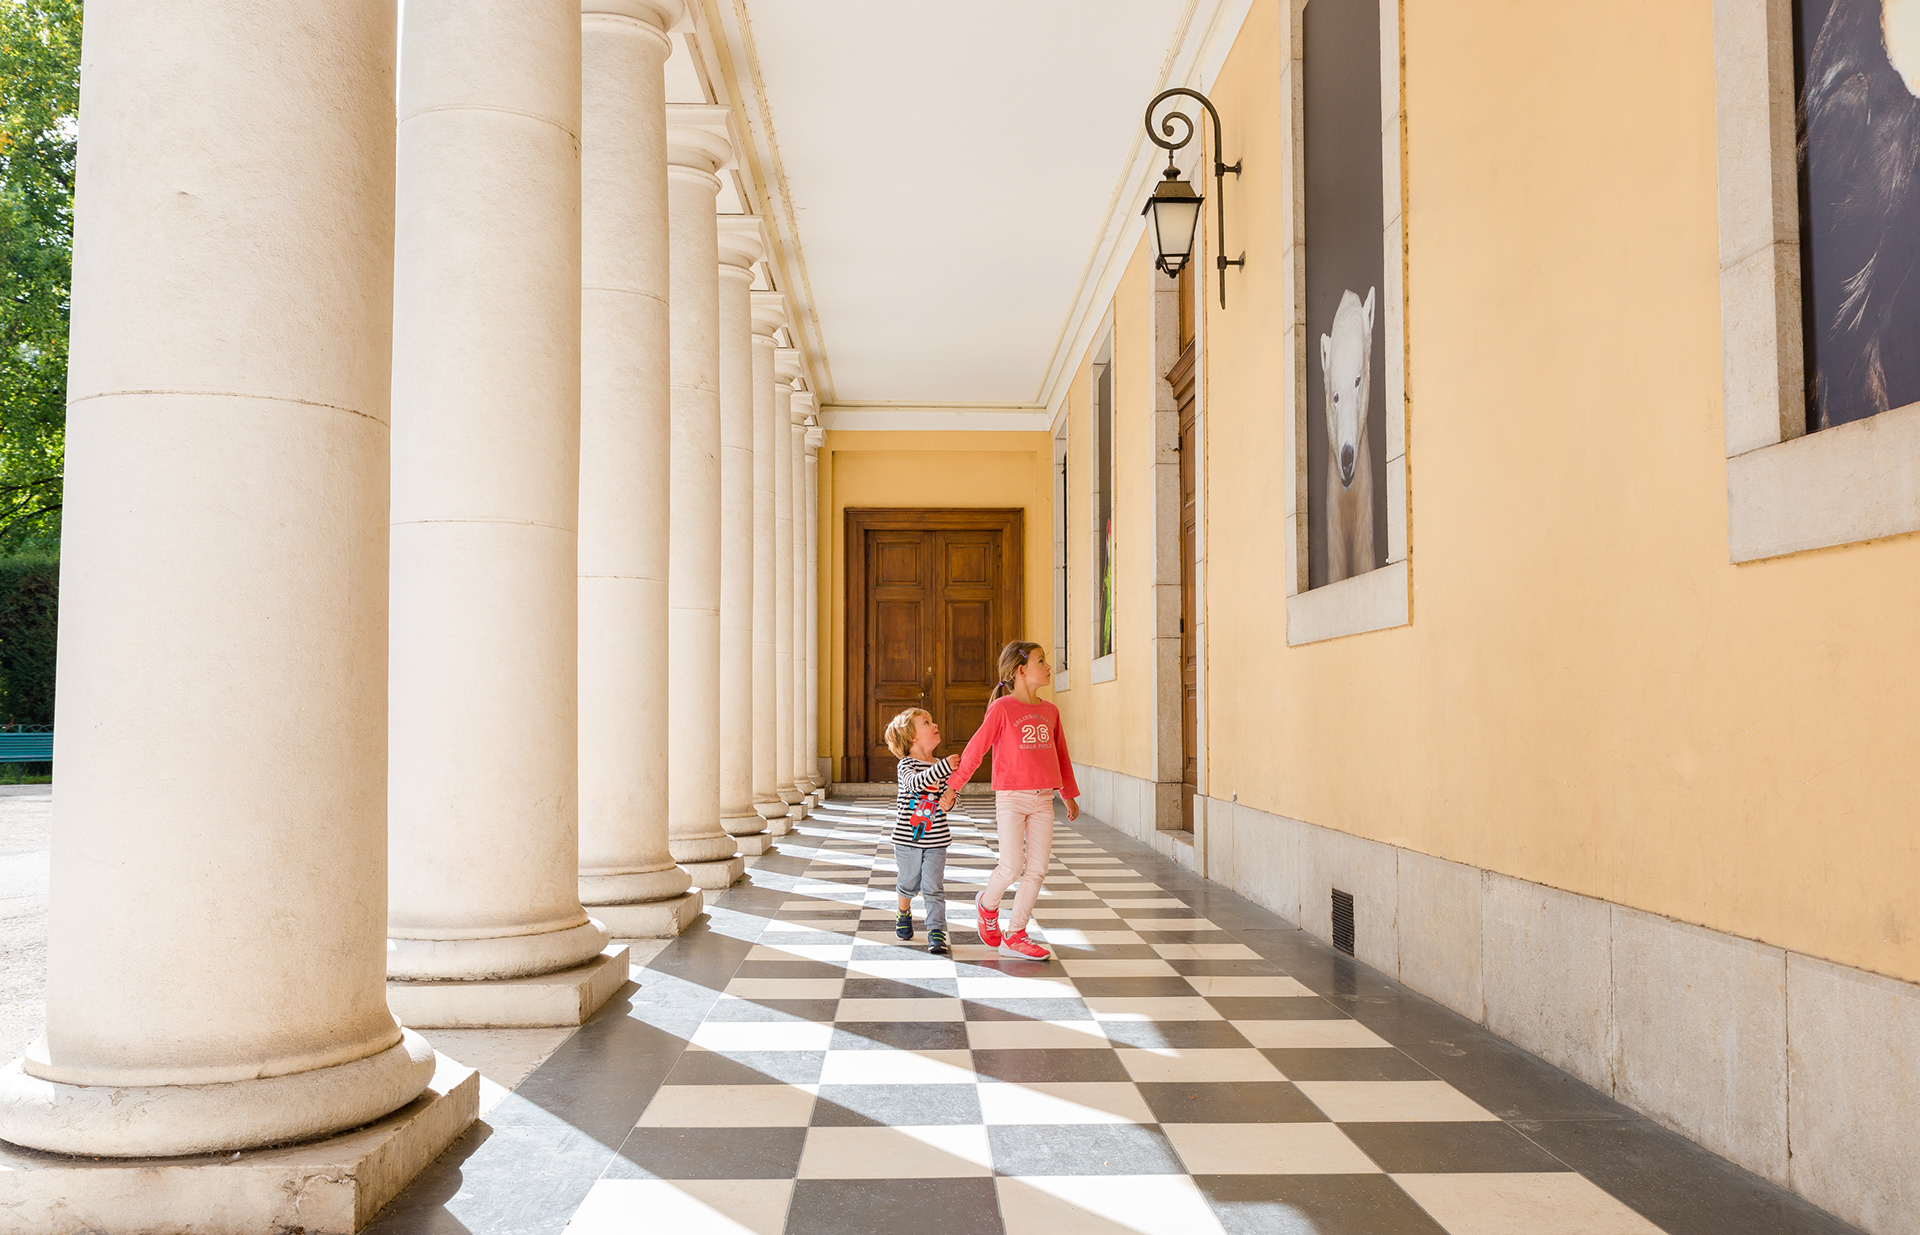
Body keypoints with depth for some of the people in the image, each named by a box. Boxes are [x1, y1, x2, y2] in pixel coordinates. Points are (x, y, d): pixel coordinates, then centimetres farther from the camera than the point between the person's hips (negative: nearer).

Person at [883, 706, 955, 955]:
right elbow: (915, 783, -30)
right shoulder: (906, 765, -9)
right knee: (909, 882, 14)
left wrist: (949, 801, -17)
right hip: (908, 838, -2)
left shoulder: (940, 767, 6)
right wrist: (944, 767, -38)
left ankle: (937, 932, 1)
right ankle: (904, 915, 42)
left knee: (934, 887, -3)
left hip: (936, 839, 2)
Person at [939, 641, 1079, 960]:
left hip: (1043, 800, 6)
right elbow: (975, 749, -4)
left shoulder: (1050, 711, 11)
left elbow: (1061, 754, 21)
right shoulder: (1002, 708, -6)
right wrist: (952, 788, -3)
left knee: (1038, 868, 1)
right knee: (1012, 867, -11)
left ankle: (1014, 936, 12)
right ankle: (987, 905, 22)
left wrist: (1069, 795, 26)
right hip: (1011, 798, -5)